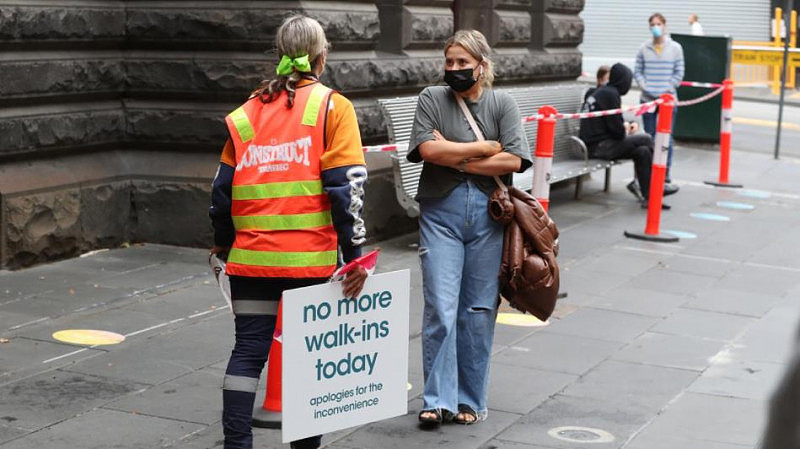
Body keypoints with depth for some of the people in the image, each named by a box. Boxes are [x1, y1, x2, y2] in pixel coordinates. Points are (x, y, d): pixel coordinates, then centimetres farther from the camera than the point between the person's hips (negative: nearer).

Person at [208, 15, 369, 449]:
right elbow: (346, 187, -9)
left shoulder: (249, 110, 11)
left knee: (248, 350, 7)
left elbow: (223, 186, 10)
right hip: (311, 258, -3)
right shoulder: (332, 107, -1)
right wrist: (354, 253, -7)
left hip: (251, 254, 3)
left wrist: (222, 242, 23)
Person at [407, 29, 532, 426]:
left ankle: (470, 400, 16)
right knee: (440, 309, -7)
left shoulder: (502, 104, 5)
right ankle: (438, 400, 0)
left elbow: (514, 161, -7)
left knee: (479, 310, 5)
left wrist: (456, 159, -10)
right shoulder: (432, 98, 4)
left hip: (487, 213, 1)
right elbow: (428, 149, -12)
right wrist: (484, 148, -7)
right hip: (441, 212, -1)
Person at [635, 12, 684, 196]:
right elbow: (637, 71, 7)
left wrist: (669, 88, -7)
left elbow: (679, 72, 3)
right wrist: (644, 86, -7)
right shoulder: (644, 49, 5)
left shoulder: (675, 48, 3)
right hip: (648, 99, 1)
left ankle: (666, 177, -1)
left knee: (666, 138, -4)